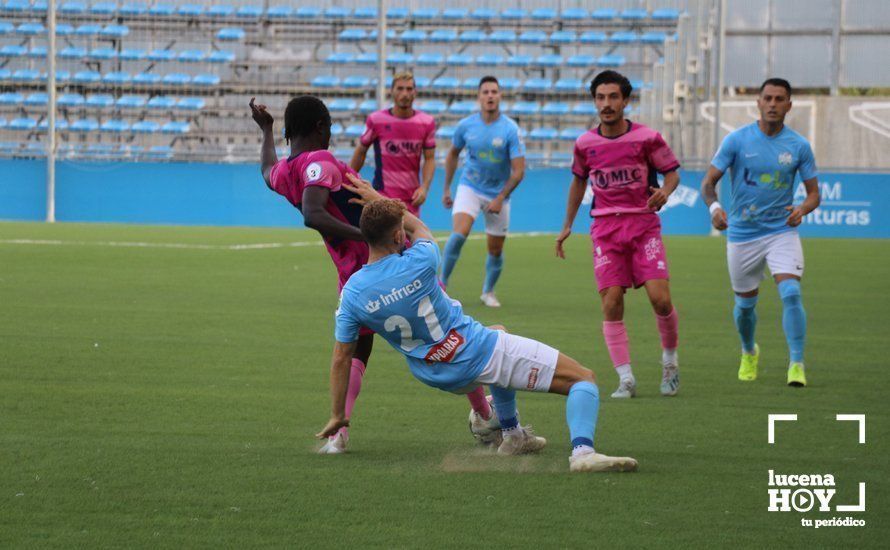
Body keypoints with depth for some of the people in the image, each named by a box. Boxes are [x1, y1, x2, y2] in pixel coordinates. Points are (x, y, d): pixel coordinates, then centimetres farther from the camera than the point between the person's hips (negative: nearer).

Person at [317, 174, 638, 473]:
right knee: (584, 380, -6)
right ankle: (582, 451, -32)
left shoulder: (352, 293, -9)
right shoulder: (419, 263, -19)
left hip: (438, 378, 6)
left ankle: (512, 435, 42)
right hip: (477, 352, -6)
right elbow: (418, 226, 6)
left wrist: (337, 416, 10)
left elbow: (341, 358, -2)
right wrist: (375, 197, 20)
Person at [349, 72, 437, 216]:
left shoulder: (426, 123, 1)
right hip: (384, 195, -4)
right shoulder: (376, 120, -6)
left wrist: (424, 187, -11)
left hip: (412, 195, 4)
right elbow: (361, 151, 5)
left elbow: (429, 159, 3)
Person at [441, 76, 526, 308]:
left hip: (498, 194, 0)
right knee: (459, 234, -23)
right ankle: (442, 284, -12)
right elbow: (453, 154, 12)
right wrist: (447, 189, 13)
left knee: (495, 250, 7)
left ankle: (488, 291, 30)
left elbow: (519, 171, -12)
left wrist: (501, 198, -18)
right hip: (469, 187, 0)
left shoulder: (510, 130, -13)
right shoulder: (466, 125, -6)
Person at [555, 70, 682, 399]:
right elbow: (579, 180, 21)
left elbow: (672, 172, 4)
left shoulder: (647, 138, -4)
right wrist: (567, 226, 22)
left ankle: (670, 358, 14)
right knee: (611, 304, -8)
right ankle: (626, 379, -3)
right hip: (605, 229, 2)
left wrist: (665, 191, -19)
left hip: (644, 224, -2)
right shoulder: (585, 144, 5)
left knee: (660, 298, -13)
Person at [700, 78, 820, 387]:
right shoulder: (737, 140, -5)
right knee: (746, 303, 12)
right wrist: (714, 206, -24)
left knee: (791, 293, -22)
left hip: (782, 231, 0)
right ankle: (749, 353, 42)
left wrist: (802, 209, -18)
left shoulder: (798, 146, -1)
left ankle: (796, 364, -17)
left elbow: (814, 193, 5)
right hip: (742, 234, 0)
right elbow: (709, 181, -3)